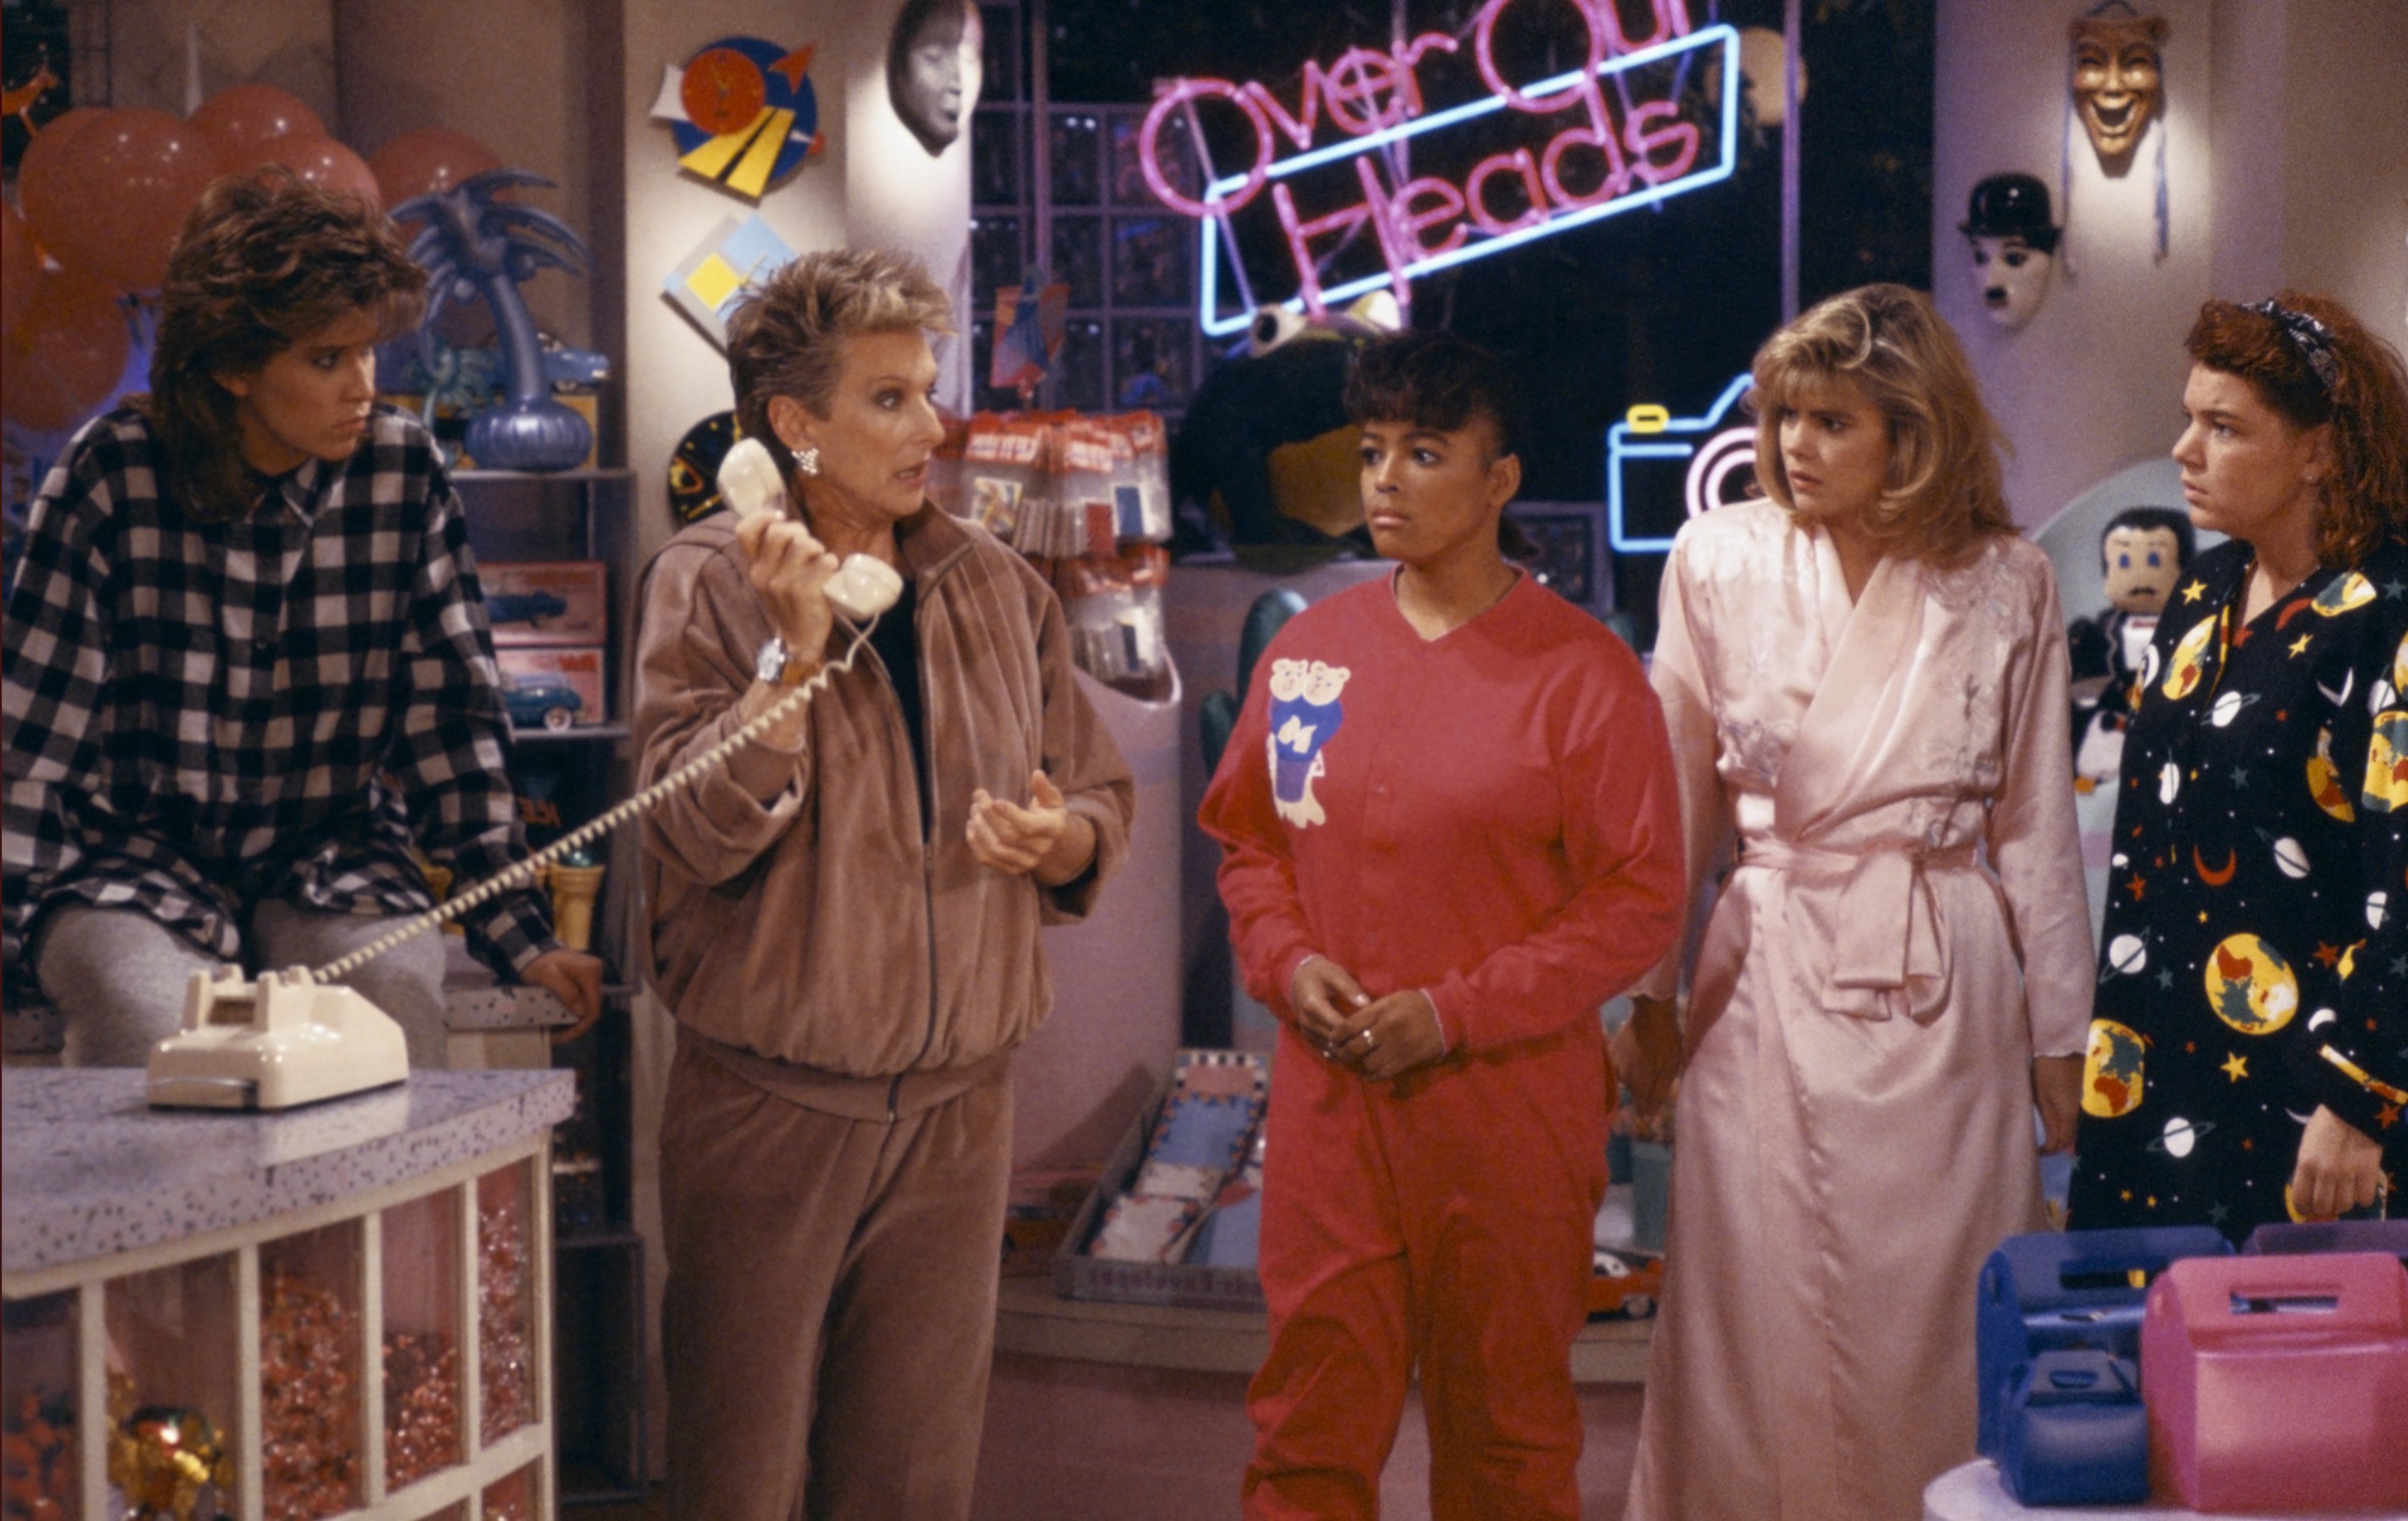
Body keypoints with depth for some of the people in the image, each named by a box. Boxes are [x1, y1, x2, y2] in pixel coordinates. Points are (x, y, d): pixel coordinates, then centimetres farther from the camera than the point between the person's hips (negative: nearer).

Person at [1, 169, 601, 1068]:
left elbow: (454, 716, 0)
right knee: (156, 1032, -30)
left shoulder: (403, 472, -3)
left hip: (332, 860, 2)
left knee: (399, 998, -27)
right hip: (135, 863, -2)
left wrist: (518, 936, -5)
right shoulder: (113, 475, -10)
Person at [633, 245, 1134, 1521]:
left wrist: (1062, 840, -9)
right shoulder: (708, 584, -6)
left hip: (955, 1107, 4)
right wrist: (796, 652, -25)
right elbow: (699, 831, -17)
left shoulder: (998, 589, 7)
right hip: (767, 1104, -4)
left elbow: (1102, 799, 13)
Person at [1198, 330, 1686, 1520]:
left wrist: (1455, 1012, -14)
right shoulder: (1307, 649, 8)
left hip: (1511, 1115, -3)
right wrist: (1287, 963, -4)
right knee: (1310, 1422, 5)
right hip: (1326, 1104, 3)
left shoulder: (1581, 673, -6)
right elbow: (1247, 839, 17)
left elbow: (1639, 901, -8)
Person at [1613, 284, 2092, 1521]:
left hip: (1944, 992, 0)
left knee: (1929, 1322, 4)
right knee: (1759, 1318, 3)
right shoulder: (1719, 560, 1)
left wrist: (2058, 1041, 6)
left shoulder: (2008, 589, 1)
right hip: (1767, 975, 0)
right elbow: (1675, 805, 7)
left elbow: (2036, 828, 5)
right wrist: (1649, 999, 9)